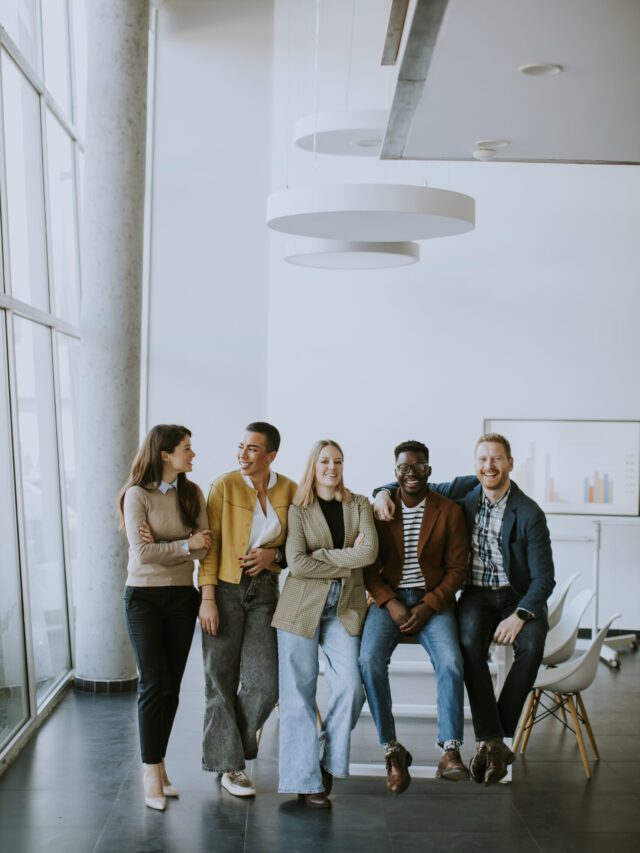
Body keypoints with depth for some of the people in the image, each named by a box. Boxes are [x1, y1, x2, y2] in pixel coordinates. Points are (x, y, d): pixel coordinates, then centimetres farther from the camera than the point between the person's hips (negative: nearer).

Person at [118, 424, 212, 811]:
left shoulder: (192, 493, 5)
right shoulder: (137, 495, -9)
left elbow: (204, 546, -3)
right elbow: (143, 552, -17)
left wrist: (161, 546, -15)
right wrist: (186, 544, -10)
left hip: (182, 596, 4)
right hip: (144, 597, -4)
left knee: (172, 685, 8)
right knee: (153, 683, -6)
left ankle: (159, 763, 21)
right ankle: (151, 773, 2)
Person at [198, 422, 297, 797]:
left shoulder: (289, 491, 2)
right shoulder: (224, 486, -7)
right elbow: (211, 544, -7)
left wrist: (274, 554, -9)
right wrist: (207, 597, -12)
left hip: (264, 589, 3)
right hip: (225, 588, -3)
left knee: (265, 681, 0)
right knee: (222, 678, 4)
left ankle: (233, 741, 26)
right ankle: (229, 764, 18)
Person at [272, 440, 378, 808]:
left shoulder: (359, 505, 9)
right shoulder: (298, 510, 3)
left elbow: (370, 552, -7)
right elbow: (297, 563, -10)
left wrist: (322, 555, -10)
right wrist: (347, 563, -9)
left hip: (345, 608, 2)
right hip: (302, 607, -1)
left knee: (350, 688, -10)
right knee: (299, 693, -1)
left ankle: (328, 760, 14)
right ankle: (306, 779, 8)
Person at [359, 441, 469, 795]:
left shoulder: (449, 512, 4)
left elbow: (457, 567, 1)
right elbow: (367, 566, 4)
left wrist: (428, 606, -12)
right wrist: (390, 603, -12)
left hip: (433, 602, 0)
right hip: (388, 600, 1)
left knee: (450, 663, -29)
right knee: (369, 661, -27)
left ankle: (450, 752, -23)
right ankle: (392, 750, -15)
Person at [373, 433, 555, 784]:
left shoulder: (530, 514, -10)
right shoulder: (465, 490, 0)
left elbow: (544, 578, -10)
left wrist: (520, 614, -26)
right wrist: (384, 493, -8)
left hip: (518, 597, -1)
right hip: (476, 594, 2)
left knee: (531, 644, -32)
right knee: (469, 641, -31)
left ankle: (495, 737, -20)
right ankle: (492, 742, -26)